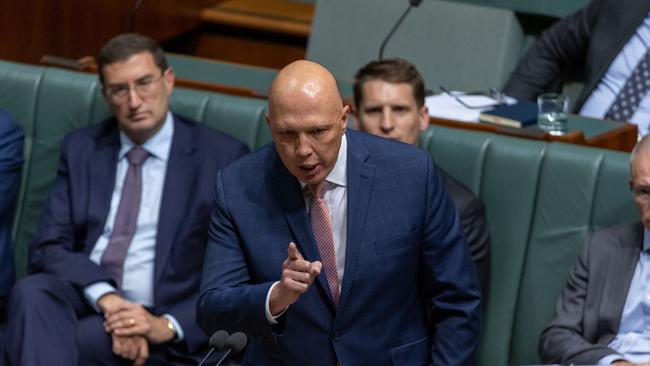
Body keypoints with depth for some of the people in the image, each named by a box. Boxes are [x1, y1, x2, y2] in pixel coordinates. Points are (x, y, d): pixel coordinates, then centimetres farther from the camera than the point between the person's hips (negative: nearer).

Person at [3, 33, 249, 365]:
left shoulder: (223, 157, 3)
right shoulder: (80, 149, 14)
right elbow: (48, 248, 3)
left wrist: (168, 325, -18)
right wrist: (106, 297, -17)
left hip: (155, 317, -3)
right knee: (31, 291, -33)